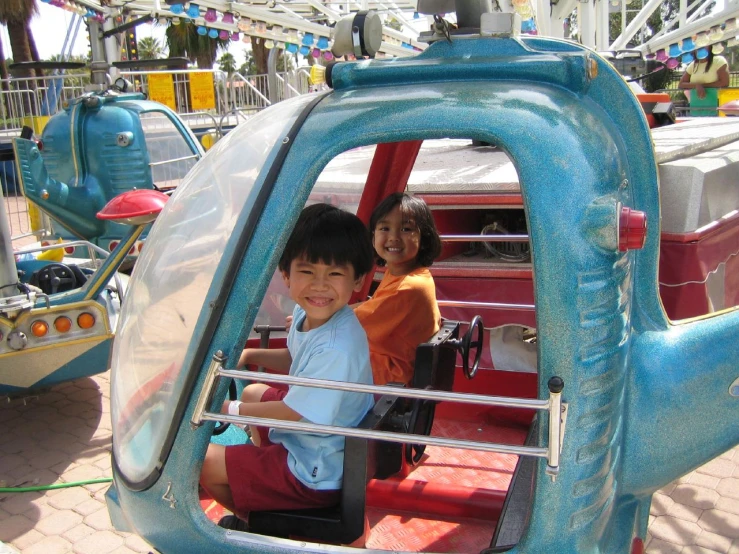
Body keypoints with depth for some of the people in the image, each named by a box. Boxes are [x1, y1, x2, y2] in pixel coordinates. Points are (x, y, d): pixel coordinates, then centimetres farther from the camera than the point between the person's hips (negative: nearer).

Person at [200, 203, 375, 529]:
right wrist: (247, 355, 3)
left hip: (317, 472, -9)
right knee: (252, 391, 30)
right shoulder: (306, 315, -8)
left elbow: (291, 414, -26)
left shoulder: (336, 348, -37)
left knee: (205, 462, -2)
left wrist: (230, 410, -13)